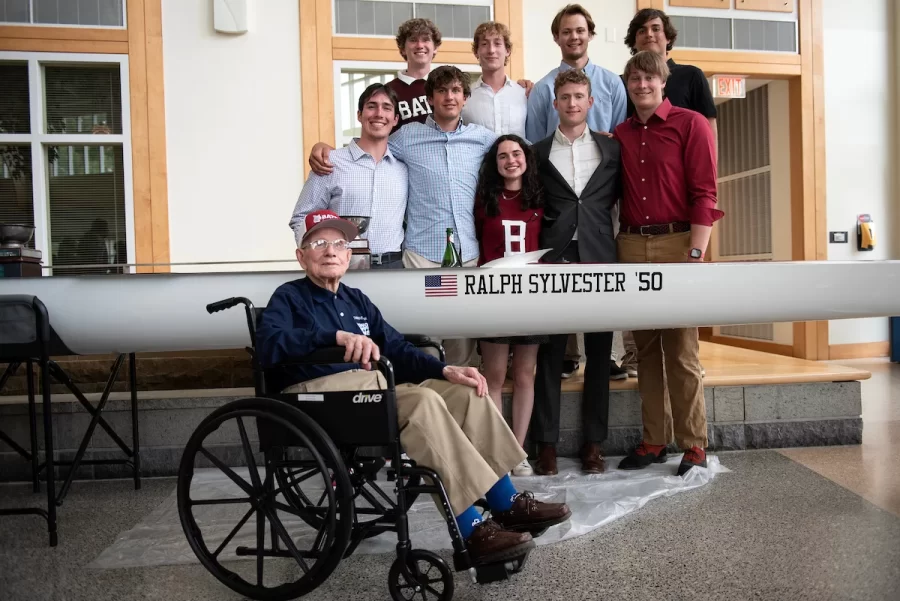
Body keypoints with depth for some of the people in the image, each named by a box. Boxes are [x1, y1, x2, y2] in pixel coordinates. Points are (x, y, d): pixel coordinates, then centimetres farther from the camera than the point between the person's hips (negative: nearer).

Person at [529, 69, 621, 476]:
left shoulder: (612, 149, 10)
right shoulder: (539, 152, 9)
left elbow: (623, 198, 13)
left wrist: (618, 246, 5)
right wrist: (536, 251, 1)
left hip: (599, 260, 1)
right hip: (554, 261, -1)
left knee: (599, 353, 5)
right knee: (550, 354, 2)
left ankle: (593, 442, 15)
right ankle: (546, 442, 10)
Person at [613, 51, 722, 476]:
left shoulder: (690, 124, 1)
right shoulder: (620, 135, 14)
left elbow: (704, 194, -6)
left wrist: (695, 256, -13)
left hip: (677, 242, -4)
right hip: (631, 246, 4)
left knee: (681, 349, -2)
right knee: (645, 348, 9)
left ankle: (694, 445, 10)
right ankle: (653, 440, 19)